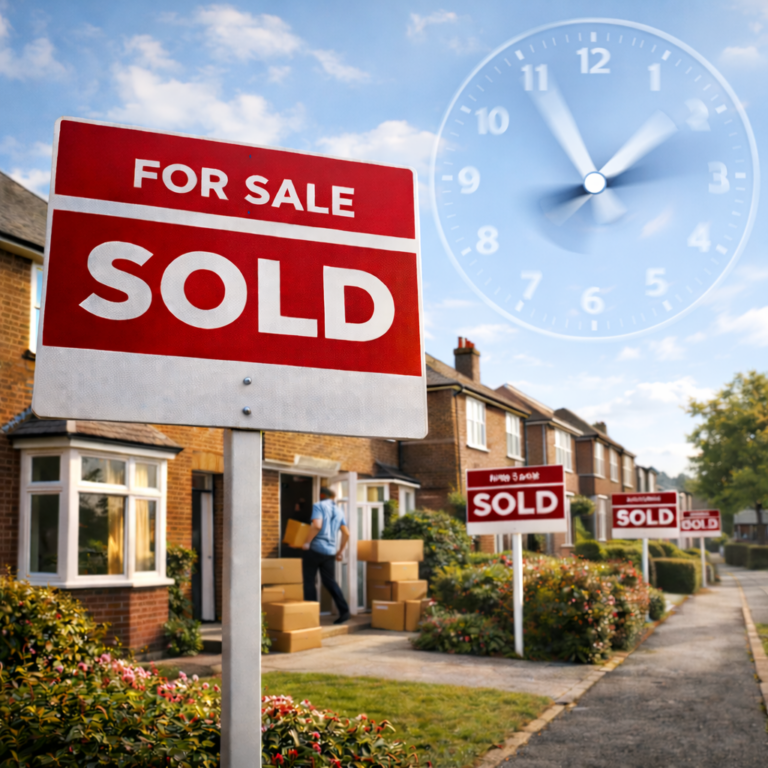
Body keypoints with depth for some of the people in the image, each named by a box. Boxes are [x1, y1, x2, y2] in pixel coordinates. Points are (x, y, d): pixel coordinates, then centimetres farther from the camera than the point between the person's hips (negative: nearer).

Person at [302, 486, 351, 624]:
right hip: (330, 551, 6)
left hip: (315, 548, -6)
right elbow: (346, 533, 16)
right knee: (330, 582, 11)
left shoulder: (319, 506, -4)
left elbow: (317, 525, -20)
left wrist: (307, 542, -11)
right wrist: (341, 550, 25)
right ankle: (344, 610, -1)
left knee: (309, 581, 4)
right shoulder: (338, 511, 17)